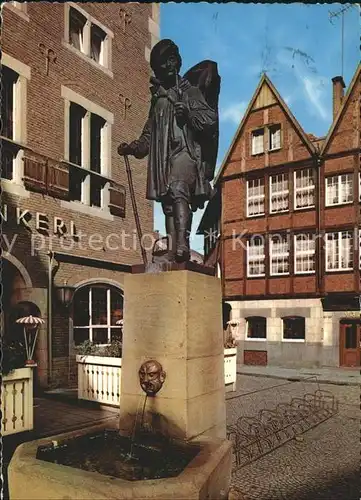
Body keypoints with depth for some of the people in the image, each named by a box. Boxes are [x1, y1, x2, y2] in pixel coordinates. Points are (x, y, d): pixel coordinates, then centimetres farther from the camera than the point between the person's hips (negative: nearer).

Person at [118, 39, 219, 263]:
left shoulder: (189, 91, 12)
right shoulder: (157, 98, 27)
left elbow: (211, 118, 1)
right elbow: (149, 136, 28)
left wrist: (189, 113, -16)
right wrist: (132, 147, 12)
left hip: (185, 151, -5)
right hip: (163, 158, 5)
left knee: (178, 189, -30)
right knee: (168, 205, -2)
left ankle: (182, 245, -41)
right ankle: (172, 254, -4)